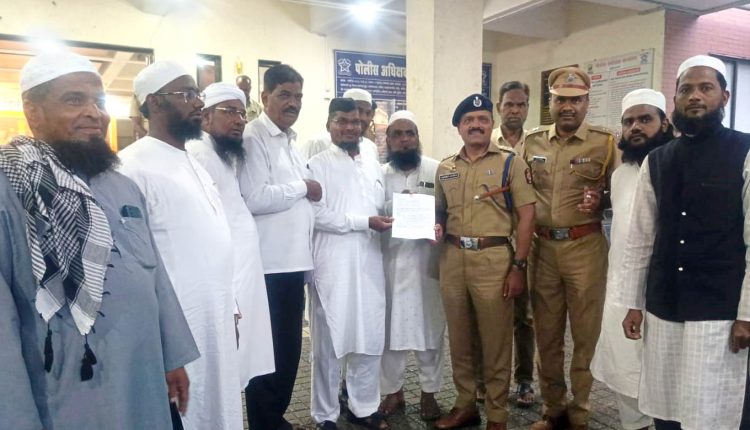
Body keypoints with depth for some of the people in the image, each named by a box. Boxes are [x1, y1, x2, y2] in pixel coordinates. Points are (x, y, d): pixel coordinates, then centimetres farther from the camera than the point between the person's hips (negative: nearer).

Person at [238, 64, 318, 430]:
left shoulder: (289, 141, 17)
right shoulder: (253, 138, -11)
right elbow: (255, 198, -25)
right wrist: (303, 187, -11)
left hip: (293, 260, 9)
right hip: (269, 264, -9)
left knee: (289, 349, 16)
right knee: (268, 351, 2)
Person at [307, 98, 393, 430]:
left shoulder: (373, 166, 16)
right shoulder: (318, 165, -4)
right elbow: (316, 215, -14)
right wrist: (364, 221, -16)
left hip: (369, 264, 6)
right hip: (333, 266, -5)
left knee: (370, 338, 11)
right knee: (330, 341, 5)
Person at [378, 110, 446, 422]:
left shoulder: (437, 170, 3)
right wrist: (387, 214, -16)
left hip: (426, 259, -1)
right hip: (389, 260, 1)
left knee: (430, 326, 7)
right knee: (389, 326, 8)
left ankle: (429, 392, 24)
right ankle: (393, 390, 25)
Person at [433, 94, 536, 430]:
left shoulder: (509, 162, 0)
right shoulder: (445, 168, 12)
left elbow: (527, 214, -4)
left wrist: (518, 265, -9)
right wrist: (436, 228, -3)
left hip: (493, 259, -4)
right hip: (452, 259, 4)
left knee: (495, 341, 6)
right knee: (459, 338, 14)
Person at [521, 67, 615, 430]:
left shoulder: (605, 142, -3)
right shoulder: (532, 142, 7)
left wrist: (599, 200, -18)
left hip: (585, 247, -3)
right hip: (542, 247, 3)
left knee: (585, 334, 7)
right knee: (546, 334, 12)